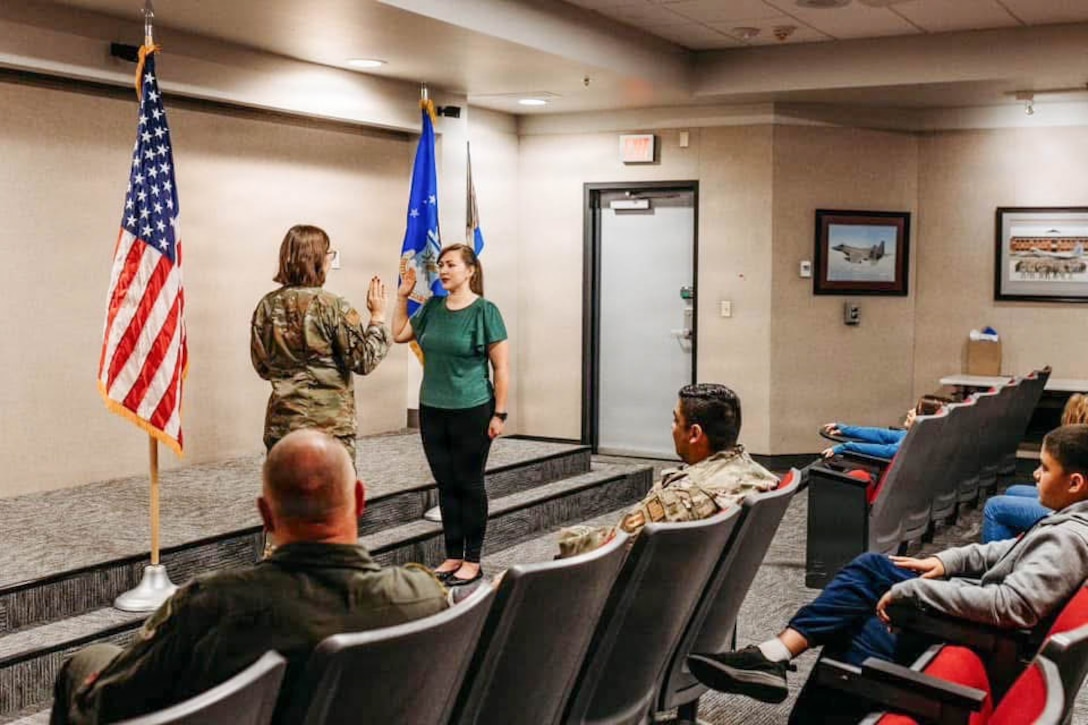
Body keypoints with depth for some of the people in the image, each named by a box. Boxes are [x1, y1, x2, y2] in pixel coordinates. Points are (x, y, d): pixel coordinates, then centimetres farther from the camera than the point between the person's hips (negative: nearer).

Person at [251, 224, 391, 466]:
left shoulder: (267, 306, 3)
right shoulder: (333, 306, -13)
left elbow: (262, 366, 10)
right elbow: (364, 359, -8)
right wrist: (378, 316, 0)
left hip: (280, 424, 5)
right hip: (329, 426, -5)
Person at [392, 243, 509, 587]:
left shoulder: (485, 311, -9)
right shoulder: (432, 308, 7)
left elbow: (501, 367, -9)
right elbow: (399, 333, 19)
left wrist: (499, 414, -11)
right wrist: (402, 296, 8)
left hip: (472, 412, -5)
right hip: (433, 411, 5)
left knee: (469, 485, 4)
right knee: (446, 486, 11)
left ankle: (472, 562, 14)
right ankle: (453, 557, 22)